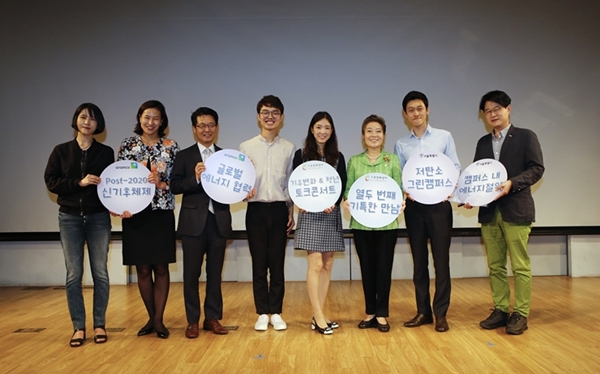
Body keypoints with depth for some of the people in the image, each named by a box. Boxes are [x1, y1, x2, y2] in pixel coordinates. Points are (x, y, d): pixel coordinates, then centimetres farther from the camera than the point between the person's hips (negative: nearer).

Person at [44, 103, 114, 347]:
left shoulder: (106, 152, 4)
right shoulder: (61, 151, 5)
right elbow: (50, 181, -1)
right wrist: (79, 183, -14)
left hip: (99, 217, 0)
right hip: (69, 218, 1)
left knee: (100, 273, 3)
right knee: (73, 275, 3)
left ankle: (99, 325, 14)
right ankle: (78, 327, 13)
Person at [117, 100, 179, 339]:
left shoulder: (171, 147, 3)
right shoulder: (127, 146, 4)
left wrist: (162, 184, -19)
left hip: (162, 214, -1)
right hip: (135, 215, 1)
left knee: (161, 268, 4)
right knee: (143, 269, 8)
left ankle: (159, 320, 15)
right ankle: (151, 318, 23)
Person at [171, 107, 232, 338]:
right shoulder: (184, 156, 4)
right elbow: (174, 186, -5)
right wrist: (195, 178, -19)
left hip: (219, 221, 2)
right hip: (194, 221, -2)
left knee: (215, 273, 11)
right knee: (191, 274, 5)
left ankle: (213, 318, 22)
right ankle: (192, 321, 18)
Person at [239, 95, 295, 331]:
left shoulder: (289, 148, 7)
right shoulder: (246, 147, 4)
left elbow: (292, 182, 8)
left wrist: (291, 211, 4)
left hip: (279, 209, 1)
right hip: (256, 209, 0)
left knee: (277, 263, 5)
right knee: (259, 263, 5)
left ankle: (276, 313, 16)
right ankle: (262, 313, 16)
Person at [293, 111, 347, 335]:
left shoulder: (338, 157, 11)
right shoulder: (301, 155, 4)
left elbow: (342, 186, 5)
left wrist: (334, 204, -14)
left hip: (331, 215, 4)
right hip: (310, 214, -3)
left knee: (327, 266, 5)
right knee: (315, 265, -8)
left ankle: (318, 315, 13)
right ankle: (319, 316, -2)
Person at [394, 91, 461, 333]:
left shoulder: (444, 137, 5)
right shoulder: (401, 144, 9)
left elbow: (455, 168, 2)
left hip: (439, 204, -2)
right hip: (413, 206, 2)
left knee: (441, 259, 0)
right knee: (419, 260, 8)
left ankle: (440, 313, 10)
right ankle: (423, 311, 18)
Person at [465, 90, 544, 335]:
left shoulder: (526, 136, 3)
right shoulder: (483, 142, 16)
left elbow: (537, 168, -6)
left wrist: (512, 183, -20)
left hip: (516, 210, -5)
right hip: (489, 211, 5)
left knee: (520, 266, 0)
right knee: (495, 266, 8)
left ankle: (521, 314, 8)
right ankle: (500, 310, 18)